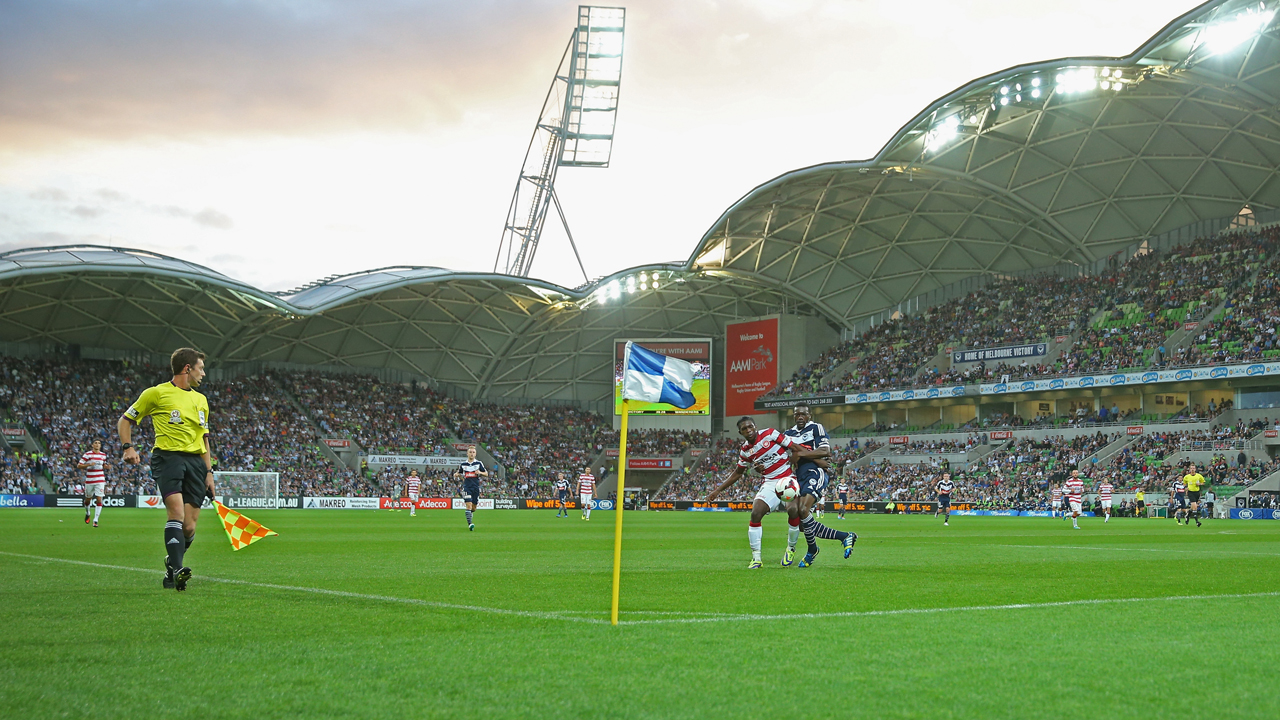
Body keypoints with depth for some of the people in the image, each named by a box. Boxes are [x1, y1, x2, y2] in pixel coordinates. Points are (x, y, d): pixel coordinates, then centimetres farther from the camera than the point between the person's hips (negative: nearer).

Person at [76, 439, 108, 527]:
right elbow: (79, 465, -6)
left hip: (100, 480, 2)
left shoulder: (103, 455, 8)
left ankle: (95, 520, -7)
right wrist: (89, 465, -21)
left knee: (99, 500, -10)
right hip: (89, 480, -2)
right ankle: (87, 514, 42)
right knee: (88, 499, 11)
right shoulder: (87, 454, -4)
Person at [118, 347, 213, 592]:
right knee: (176, 511, -25)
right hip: (168, 457, -5)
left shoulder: (201, 400, 20)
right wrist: (128, 447, -7)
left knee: (189, 527, -3)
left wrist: (209, 472, 18)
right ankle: (177, 569, -27)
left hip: (195, 461, 5)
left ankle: (172, 567, 19)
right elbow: (125, 420, 9)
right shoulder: (156, 393, 3)